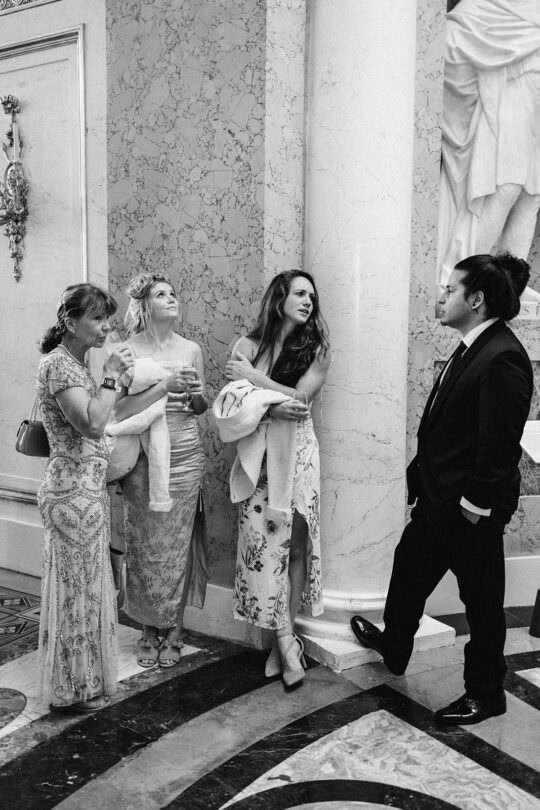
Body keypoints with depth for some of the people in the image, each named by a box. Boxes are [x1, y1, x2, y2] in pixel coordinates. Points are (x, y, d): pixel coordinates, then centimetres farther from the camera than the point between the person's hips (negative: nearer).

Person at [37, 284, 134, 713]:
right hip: (74, 488, -10)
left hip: (87, 487, 10)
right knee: (76, 585, 3)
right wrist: (111, 375, -19)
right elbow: (91, 424, -26)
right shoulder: (58, 363, -15)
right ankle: (75, 689, 20)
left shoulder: (78, 363, 13)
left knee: (86, 583, 18)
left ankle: (85, 681, 33)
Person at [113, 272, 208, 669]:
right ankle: (149, 630, 26)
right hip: (142, 460, -1)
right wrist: (165, 385, -20)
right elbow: (121, 410, -10)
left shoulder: (191, 350, 4)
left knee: (177, 546, 7)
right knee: (145, 547, 6)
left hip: (185, 458, 2)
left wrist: (196, 393, -11)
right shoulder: (128, 350, -3)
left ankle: (173, 631, 24)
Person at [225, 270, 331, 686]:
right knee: (265, 541, -3)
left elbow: (300, 397, -9)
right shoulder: (247, 346, 4)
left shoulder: (317, 349, 4)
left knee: (296, 541, 0)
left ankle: (281, 639, 16)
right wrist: (272, 407, -22)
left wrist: (252, 376, -10)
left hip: (299, 453, 0)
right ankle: (288, 643, 8)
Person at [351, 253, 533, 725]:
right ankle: (394, 647, 48)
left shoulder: (502, 358, -22)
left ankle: (486, 695, 31)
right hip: (439, 496, 10)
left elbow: (500, 442, -24)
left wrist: (476, 502, -19)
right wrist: (419, 475, 12)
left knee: (481, 598, 10)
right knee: (409, 567, 24)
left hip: (471, 509, -10)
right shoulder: (471, 350, 8)